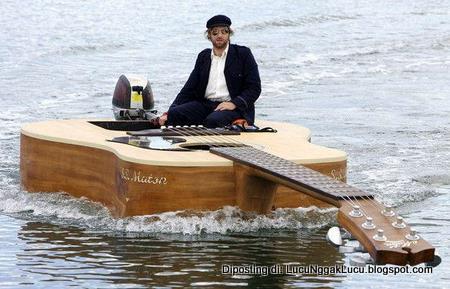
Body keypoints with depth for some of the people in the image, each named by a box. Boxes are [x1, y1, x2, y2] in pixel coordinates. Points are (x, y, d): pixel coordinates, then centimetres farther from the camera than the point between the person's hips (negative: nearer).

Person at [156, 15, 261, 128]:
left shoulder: (242, 53, 5)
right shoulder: (203, 56, 17)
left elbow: (254, 88, -1)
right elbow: (189, 88, 13)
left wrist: (234, 103, -18)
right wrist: (168, 114, -2)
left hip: (233, 107, -4)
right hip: (205, 105, 4)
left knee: (212, 120, -39)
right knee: (174, 114, -24)